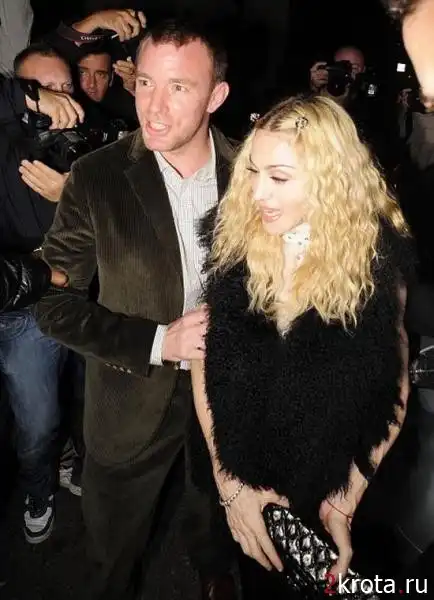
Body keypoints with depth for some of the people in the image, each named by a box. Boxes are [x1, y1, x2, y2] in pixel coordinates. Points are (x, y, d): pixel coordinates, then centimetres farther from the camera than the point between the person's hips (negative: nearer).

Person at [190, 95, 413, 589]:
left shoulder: (379, 257, -18)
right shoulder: (227, 236, -15)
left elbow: (392, 391, -8)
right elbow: (202, 356, -10)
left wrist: (343, 504, -10)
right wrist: (228, 482, -12)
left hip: (325, 493, -1)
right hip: (228, 482, 1)